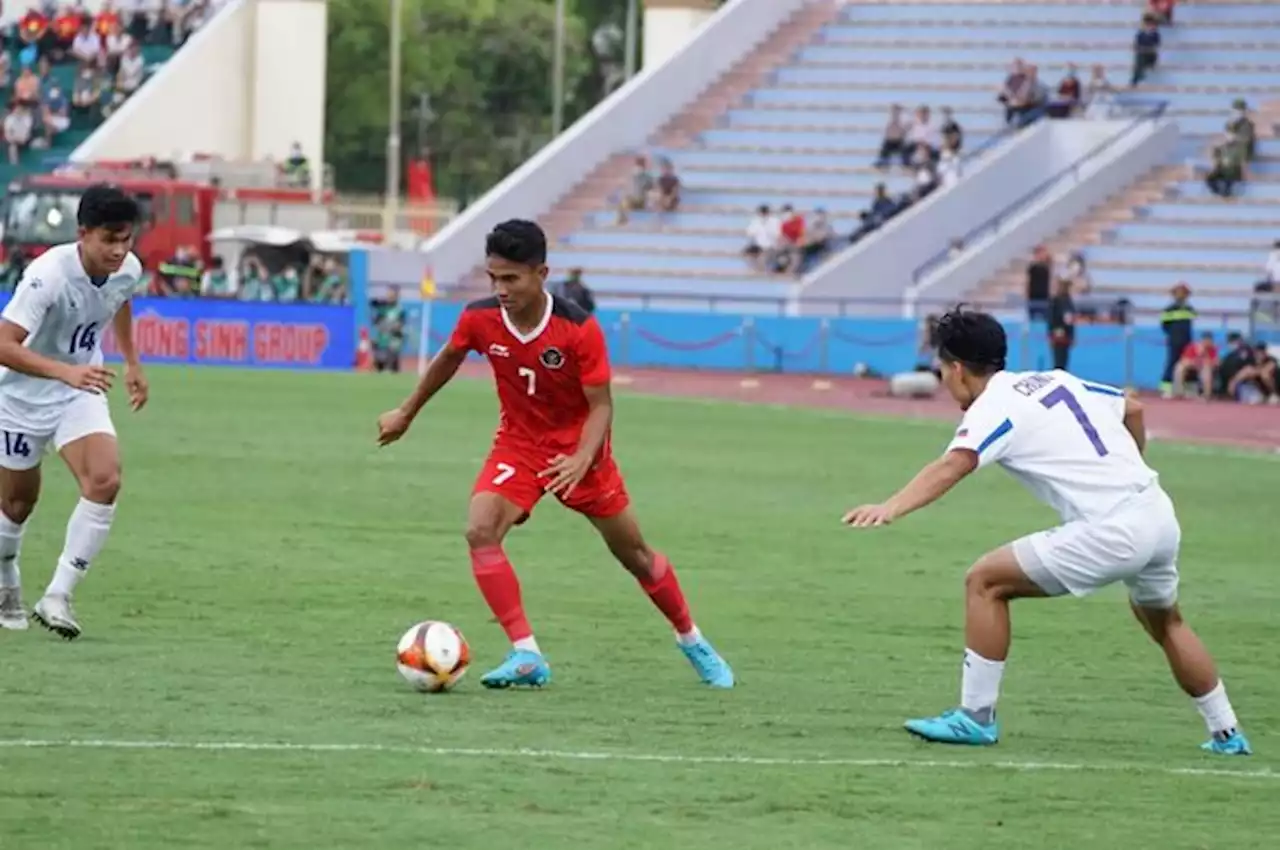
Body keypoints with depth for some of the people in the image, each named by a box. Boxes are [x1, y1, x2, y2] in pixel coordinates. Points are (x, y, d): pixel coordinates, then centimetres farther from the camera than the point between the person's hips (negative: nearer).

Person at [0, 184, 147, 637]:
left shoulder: (128, 270, -12)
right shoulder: (49, 274, -32)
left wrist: (132, 362, 21)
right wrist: (67, 372, -51)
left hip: (81, 394, 4)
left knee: (105, 481, -20)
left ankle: (58, 596, -16)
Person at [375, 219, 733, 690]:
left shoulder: (579, 329, -26)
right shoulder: (480, 319, -16)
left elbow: (601, 405, -20)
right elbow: (449, 359, 7)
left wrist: (582, 460, -38)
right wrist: (406, 413, 18)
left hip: (577, 448, -2)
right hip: (518, 445, 2)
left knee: (634, 553, 10)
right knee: (480, 531, -24)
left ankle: (693, 642, 35)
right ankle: (526, 656, -21)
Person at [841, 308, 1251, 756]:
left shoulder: (994, 408, -6)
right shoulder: (1055, 380, 17)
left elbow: (952, 466, -25)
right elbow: (1133, 409, 28)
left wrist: (889, 509, -39)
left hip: (1111, 531, -8)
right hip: (1160, 514, 8)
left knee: (985, 581, -1)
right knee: (1163, 621, 34)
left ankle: (976, 715, 1)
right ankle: (1226, 732, 41)